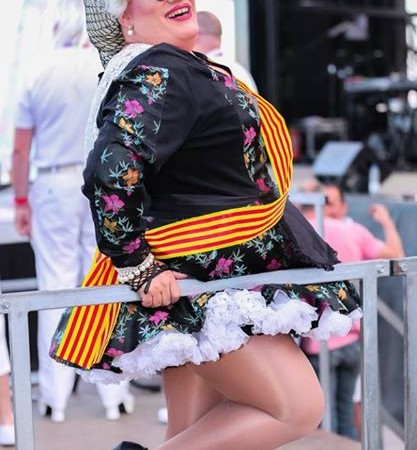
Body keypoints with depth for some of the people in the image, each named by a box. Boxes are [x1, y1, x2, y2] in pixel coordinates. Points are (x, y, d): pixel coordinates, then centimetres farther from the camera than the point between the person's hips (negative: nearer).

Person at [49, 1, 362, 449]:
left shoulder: (184, 68, 14)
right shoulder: (157, 74, -18)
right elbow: (110, 172, -31)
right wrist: (138, 269, -26)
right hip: (197, 282, -10)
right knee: (299, 409, -7)